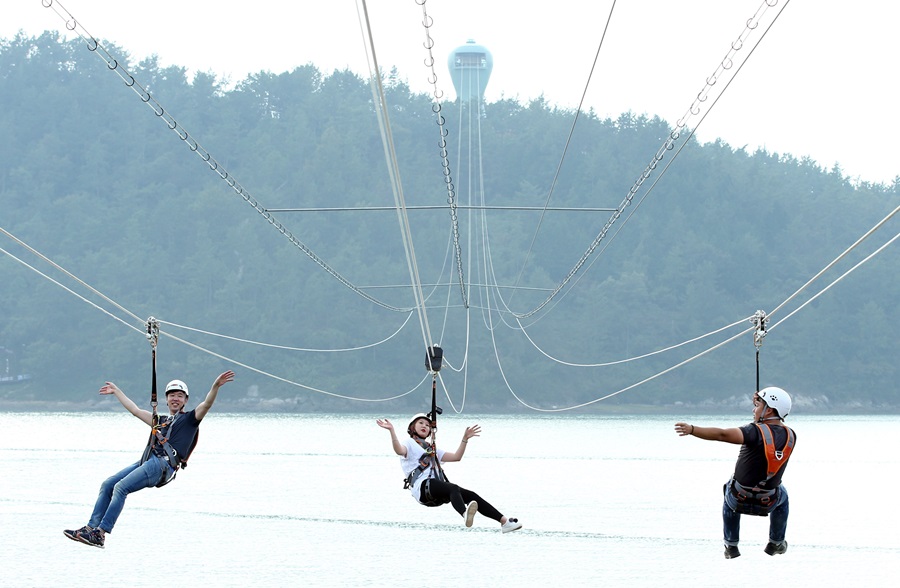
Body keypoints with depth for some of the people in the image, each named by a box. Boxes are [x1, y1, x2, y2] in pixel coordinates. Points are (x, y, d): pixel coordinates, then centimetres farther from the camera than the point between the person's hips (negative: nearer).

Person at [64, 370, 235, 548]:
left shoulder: (190, 419, 12)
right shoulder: (161, 421, 31)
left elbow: (206, 404, -5)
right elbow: (135, 410, 40)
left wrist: (216, 386, -22)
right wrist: (116, 391, 47)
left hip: (163, 465, -8)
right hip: (147, 461, 8)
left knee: (121, 487, -23)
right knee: (107, 485, -4)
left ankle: (100, 534, -28)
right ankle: (91, 527, -8)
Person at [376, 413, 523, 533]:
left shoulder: (432, 449, 36)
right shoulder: (409, 443, 14)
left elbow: (456, 457, 31)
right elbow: (399, 450, -12)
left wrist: (465, 439, 23)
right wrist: (392, 431, -26)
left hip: (437, 493, 8)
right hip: (422, 487, -8)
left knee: (471, 496, -8)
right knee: (454, 489, -36)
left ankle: (504, 521, -14)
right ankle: (466, 515, -68)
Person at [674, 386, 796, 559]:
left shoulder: (756, 432, -25)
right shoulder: (790, 436, -8)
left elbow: (724, 434, -39)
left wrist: (692, 430, -41)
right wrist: (760, 404, 13)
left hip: (739, 500, -3)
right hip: (767, 503, 3)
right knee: (782, 495, 38)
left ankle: (731, 546, 34)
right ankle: (776, 543, 39)